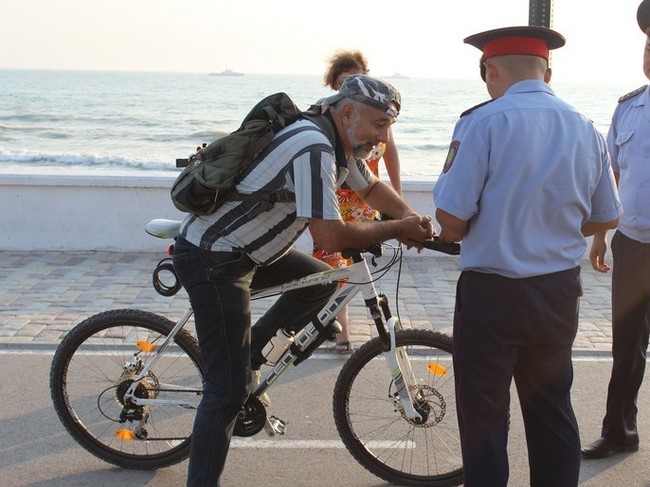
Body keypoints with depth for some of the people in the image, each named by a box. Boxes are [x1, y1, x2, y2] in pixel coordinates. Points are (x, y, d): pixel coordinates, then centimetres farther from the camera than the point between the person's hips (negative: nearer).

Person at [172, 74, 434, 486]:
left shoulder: (342, 144, 7)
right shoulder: (314, 148, -24)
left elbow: (371, 187, 25)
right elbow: (331, 237, -27)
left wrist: (410, 215, 6)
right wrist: (396, 230, -13)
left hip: (246, 249, 10)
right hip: (211, 259, -10)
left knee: (321, 281, 18)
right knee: (229, 390, -8)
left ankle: (247, 358, 20)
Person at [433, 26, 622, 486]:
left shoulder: (483, 122, -15)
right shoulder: (586, 129, 3)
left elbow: (451, 223, -17)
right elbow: (605, 219, 12)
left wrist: (458, 230, 5)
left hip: (492, 293, -5)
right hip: (560, 293, 6)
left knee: (485, 419, 8)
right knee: (553, 413, 19)